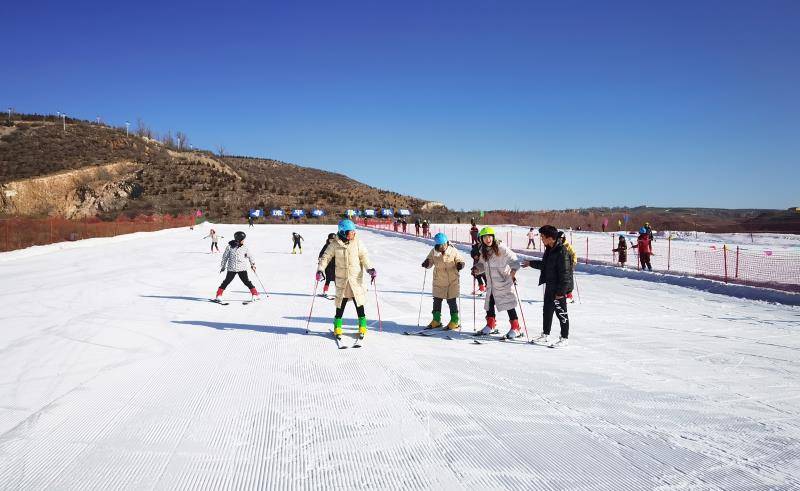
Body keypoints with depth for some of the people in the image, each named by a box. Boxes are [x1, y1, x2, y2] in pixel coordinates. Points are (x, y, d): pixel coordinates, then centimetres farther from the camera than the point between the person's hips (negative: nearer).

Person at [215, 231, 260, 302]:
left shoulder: (244, 247, 0)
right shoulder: (230, 247, -6)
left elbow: (250, 256, 14)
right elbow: (225, 257, 4)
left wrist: (253, 264, 16)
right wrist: (223, 266, 9)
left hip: (242, 268, 1)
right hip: (232, 269, -1)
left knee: (246, 281, 1)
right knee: (227, 281, 3)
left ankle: (255, 294, 7)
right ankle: (219, 295, 13)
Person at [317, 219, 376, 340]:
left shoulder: (357, 243, -3)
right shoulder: (335, 244, -5)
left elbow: (364, 257, 0)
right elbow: (325, 257, 0)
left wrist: (370, 269, -13)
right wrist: (320, 270, -12)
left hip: (356, 279, 0)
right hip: (341, 279, 0)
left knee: (359, 303, 2)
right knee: (340, 304, 5)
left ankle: (362, 328, 15)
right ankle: (337, 328, 19)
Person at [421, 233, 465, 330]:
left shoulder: (453, 251, -11)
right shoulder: (433, 252, -4)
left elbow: (460, 260, -2)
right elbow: (430, 261, 4)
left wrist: (460, 265, -24)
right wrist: (427, 264, -19)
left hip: (452, 281, -3)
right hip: (438, 281, 4)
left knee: (451, 301, 4)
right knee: (436, 301, 11)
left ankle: (455, 321, 19)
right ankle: (436, 320, 26)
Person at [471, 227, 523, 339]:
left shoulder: (501, 249, -16)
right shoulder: (483, 251, 5)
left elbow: (513, 260, -18)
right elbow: (482, 264, 20)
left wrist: (513, 272, -31)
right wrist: (476, 268, 1)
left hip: (504, 281, -7)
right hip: (491, 283, 7)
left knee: (509, 304, -3)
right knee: (489, 303, 15)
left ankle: (515, 328, 6)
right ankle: (491, 326, 32)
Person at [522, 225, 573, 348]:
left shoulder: (561, 251, -22)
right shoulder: (549, 249, 7)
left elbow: (564, 273, -22)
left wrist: (561, 291, -21)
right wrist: (531, 263, 26)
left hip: (559, 288, -9)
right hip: (550, 286, 10)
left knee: (561, 312, 1)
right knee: (547, 310, 16)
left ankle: (564, 338, 13)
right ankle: (545, 336, 29)